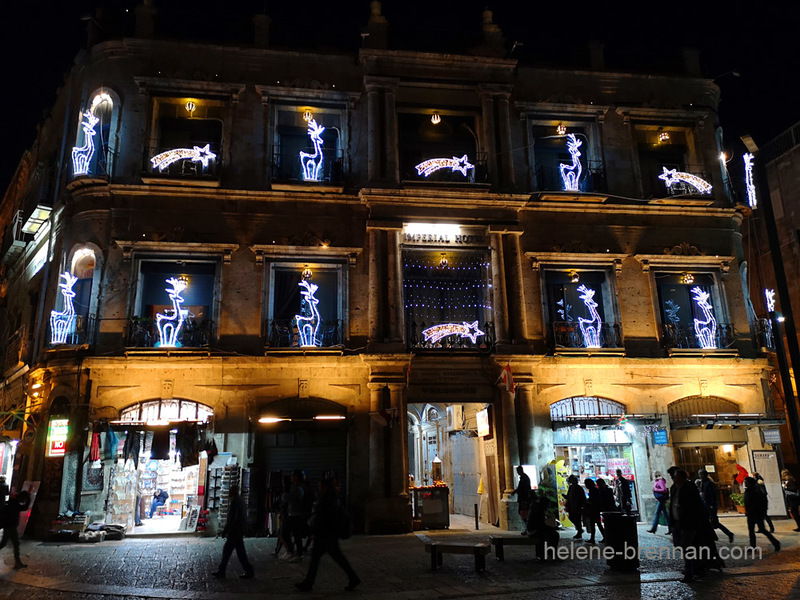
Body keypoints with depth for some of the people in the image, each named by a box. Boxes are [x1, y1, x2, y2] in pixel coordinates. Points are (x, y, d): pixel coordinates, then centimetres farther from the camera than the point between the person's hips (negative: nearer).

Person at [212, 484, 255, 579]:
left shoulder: (234, 502, -19)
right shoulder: (240, 500, 11)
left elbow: (232, 519, -23)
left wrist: (225, 531, -15)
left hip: (235, 531, -10)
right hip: (238, 530, 10)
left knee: (240, 552, -1)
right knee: (227, 550, 15)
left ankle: (249, 572, 6)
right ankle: (221, 571, 20)